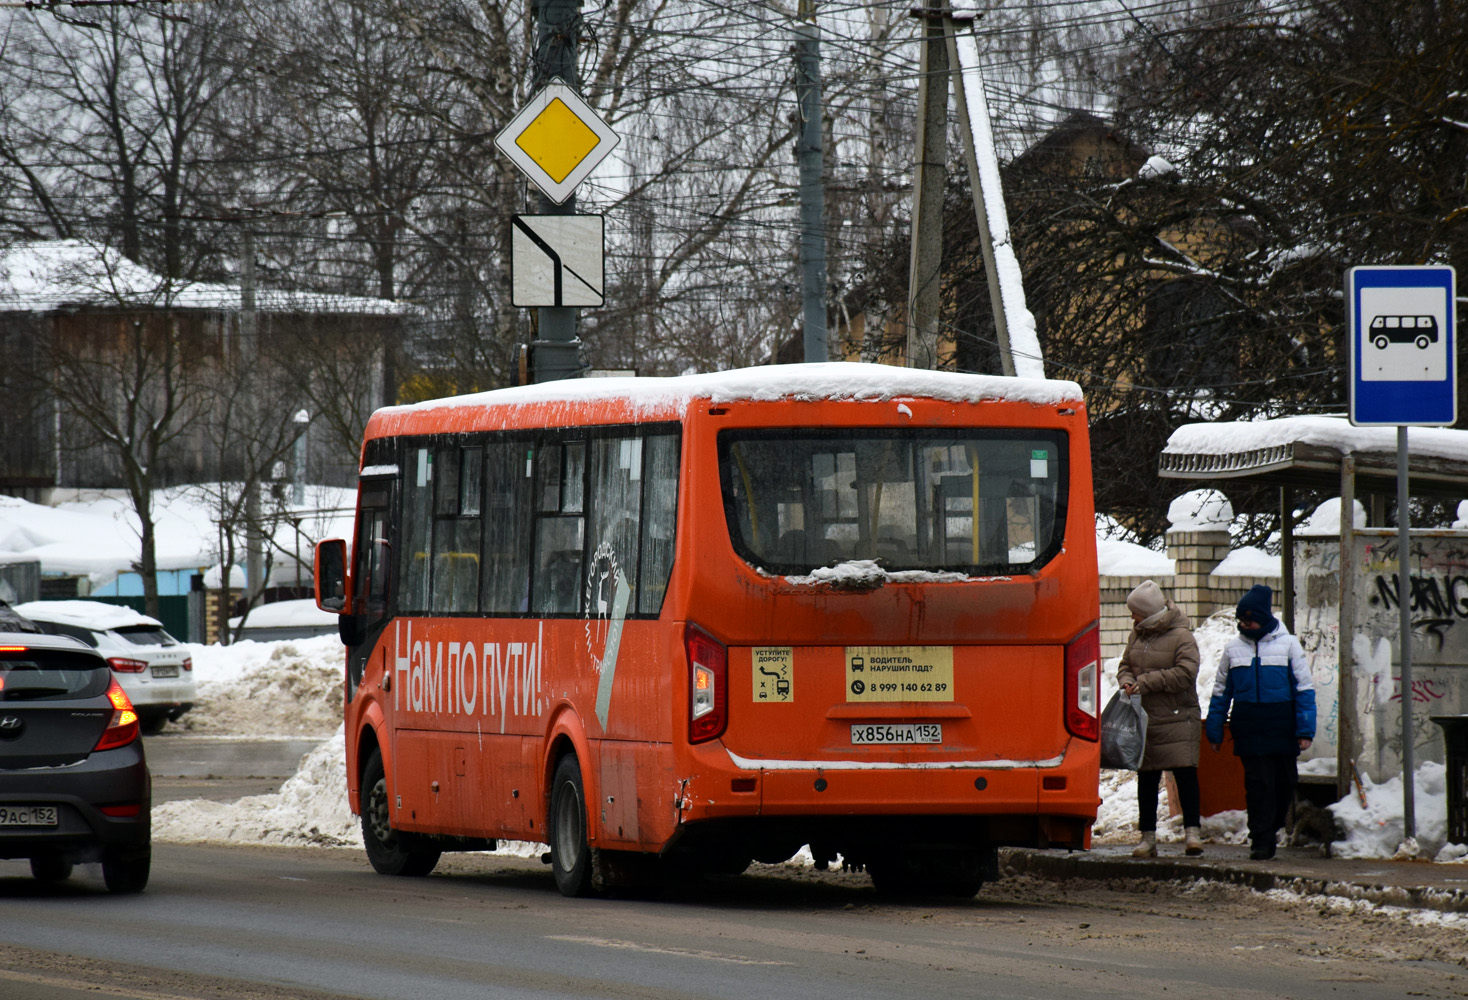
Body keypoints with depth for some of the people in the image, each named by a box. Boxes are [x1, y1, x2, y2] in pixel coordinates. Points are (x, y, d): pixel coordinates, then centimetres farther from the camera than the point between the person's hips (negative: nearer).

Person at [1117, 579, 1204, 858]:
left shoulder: (1181, 637, -9)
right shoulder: (1136, 636, 11)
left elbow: (1185, 673, -19)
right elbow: (1125, 665, 20)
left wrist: (1146, 683, -18)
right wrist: (1127, 681, -5)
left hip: (1177, 720, -6)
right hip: (1144, 719, 6)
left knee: (1185, 773, -13)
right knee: (1146, 780, 8)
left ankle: (1192, 831, -10)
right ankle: (1148, 838, 15)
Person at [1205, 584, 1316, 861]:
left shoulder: (1287, 644, 2)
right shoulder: (1234, 648, 8)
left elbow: (1304, 688, 2)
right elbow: (1221, 692, 15)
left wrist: (1305, 730, -4)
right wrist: (1215, 731, 12)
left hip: (1282, 728, -1)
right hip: (1249, 731, 1)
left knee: (1284, 782, 6)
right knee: (1257, 783, -5)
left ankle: (1273, 826, 28)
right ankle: (1261, 841, -1)